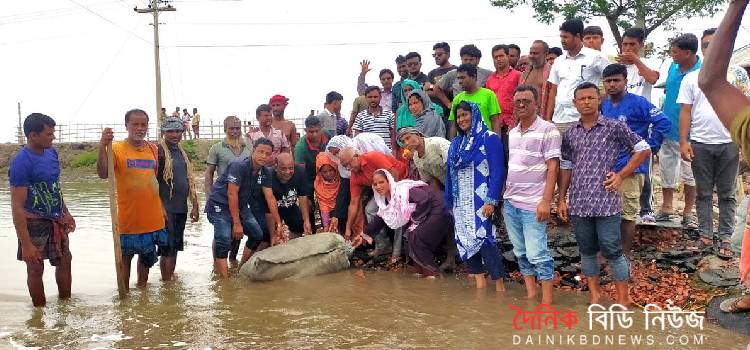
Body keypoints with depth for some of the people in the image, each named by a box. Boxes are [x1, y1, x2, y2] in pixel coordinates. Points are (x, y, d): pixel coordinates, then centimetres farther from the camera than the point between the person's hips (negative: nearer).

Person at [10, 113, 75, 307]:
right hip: (35, 223, -7)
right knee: (36, 269, 5)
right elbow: (17, 207, -21)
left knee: (64, 261, 15)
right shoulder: (21, 163, -21)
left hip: (56, 220, 7)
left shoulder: (51, 152, 2)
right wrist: (26, 244, -23)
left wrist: (65, 212, 19)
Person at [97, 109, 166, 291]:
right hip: (128, 217, -5)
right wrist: (103, 146, -37)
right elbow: (103, 174, -25)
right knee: (125, 257, 7)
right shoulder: (117, 149, -9)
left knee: (147, 256, 18)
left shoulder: (153, 149, 6)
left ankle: (142, 289, 34)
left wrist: (162, 208, 14)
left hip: (152, 217, 5)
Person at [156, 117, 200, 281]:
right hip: (166, 208, -7)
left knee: (175, 248, 14)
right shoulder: (159, 151, -8)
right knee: (167, 249, -5)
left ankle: (171, 277, 25)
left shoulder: (182, 152, 15)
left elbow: (189, 181, 19)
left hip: (181, 208, 7)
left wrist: (195, 206, 17)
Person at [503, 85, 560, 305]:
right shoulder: (512, 133, 13)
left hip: (533, 205, -7)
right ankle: (530, 296, 22)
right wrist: (504, 197, 15)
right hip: (510, 203, 7)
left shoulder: (548, 130, -6)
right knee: (521, 253, 12)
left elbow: (552, 167, -11)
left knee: (537, 255, -6)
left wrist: (546, 201, -16)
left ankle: (547, 302, 3)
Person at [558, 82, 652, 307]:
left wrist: (621, 175, -3)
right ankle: (595, 295, 27)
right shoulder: (570, 134, 10)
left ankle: (622, 300, 12)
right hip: (578, 203, 4)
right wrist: (561, 199, 12)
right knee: (587, 251, 13)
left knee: (612, 252, 0)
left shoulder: (614, 127, -2)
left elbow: (643, 150, 3)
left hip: (605, 202, -4)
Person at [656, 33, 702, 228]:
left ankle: (688, 213, 18)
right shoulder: (673, 67, 1)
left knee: (689, 174, 7)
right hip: (667, 130, 5)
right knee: (666, 171, 13)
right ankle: (667, 208, 25)